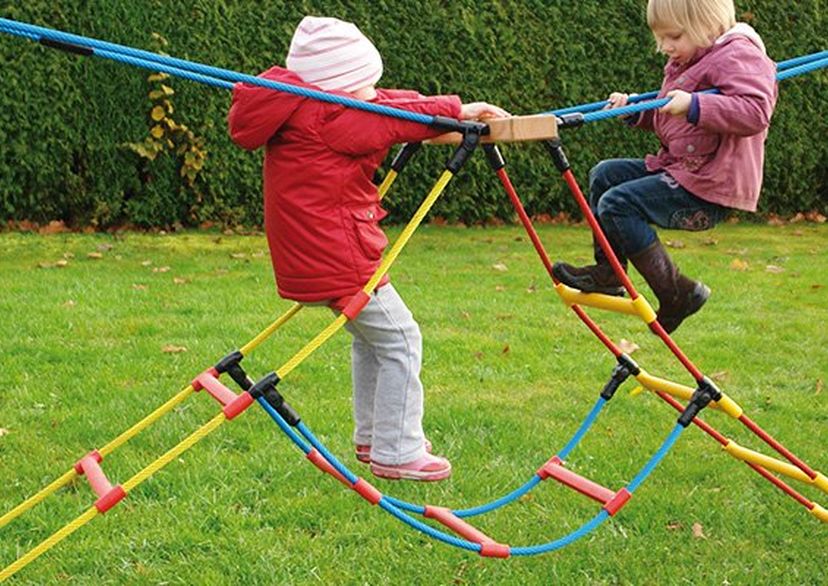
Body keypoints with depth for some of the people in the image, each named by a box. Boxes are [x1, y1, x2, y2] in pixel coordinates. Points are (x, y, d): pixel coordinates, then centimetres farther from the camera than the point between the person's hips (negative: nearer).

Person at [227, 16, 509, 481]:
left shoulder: (297, 115, 12)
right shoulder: (328, 119, -17)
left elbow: (385, 108, 14)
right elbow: (393, 119, -14)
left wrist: (452, 113, 9)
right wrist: (455, 110, -1)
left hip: (307, 256, 11)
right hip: (339, 261, -10)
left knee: (370, 335, 25)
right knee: (400, 340, -2)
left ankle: (371, 438, 34)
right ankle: (397, 454, 2)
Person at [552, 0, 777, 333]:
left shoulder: (738, 56, -13)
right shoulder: (684, 62, 17)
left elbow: (756, 112, -29)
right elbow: (665, 118, 31)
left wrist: (694, 106, -35)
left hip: (709, 188, -11)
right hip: (676, 168, 11)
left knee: (618, 203, -19)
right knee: (604, 175, 14)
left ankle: (675, 292, -16)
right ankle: (607, 272, 15)